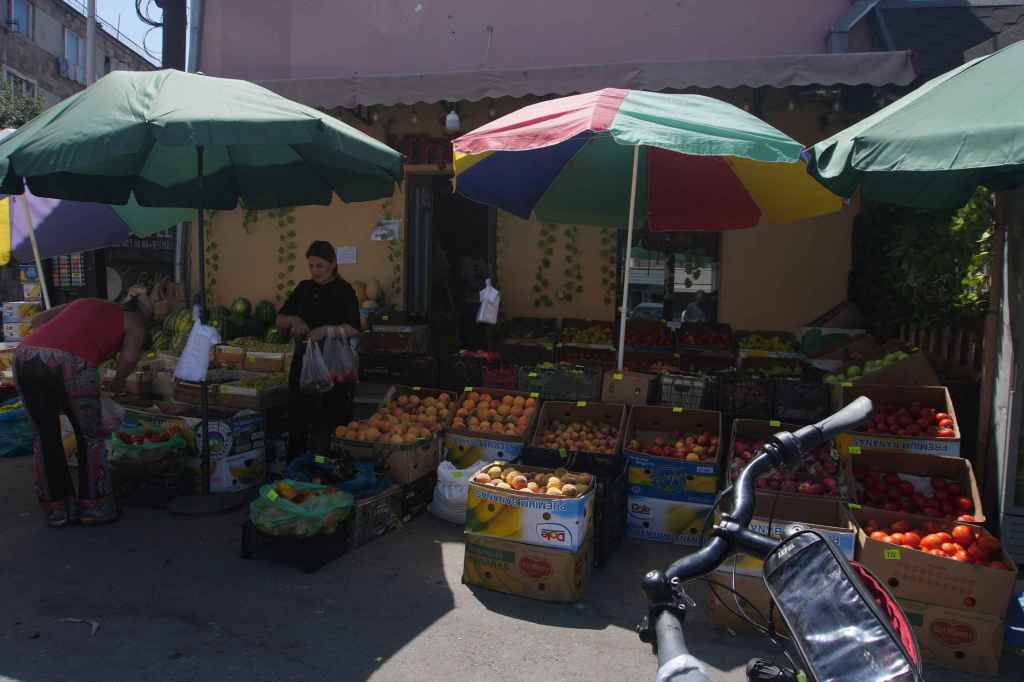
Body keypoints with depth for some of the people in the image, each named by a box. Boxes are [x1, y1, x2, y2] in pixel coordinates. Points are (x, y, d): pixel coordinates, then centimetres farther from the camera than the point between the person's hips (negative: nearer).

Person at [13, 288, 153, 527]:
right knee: (91, 437, 16)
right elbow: (129, 357, -2)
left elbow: (38, 320, 32)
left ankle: (56, 509, 30)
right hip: (70, 364, -5)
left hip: (27, 355, 5)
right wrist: (118, 381, 16)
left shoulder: (85, 303, 34)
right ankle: (94, 508, 23)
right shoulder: (134, 322, 18)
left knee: (45, 437, 20)